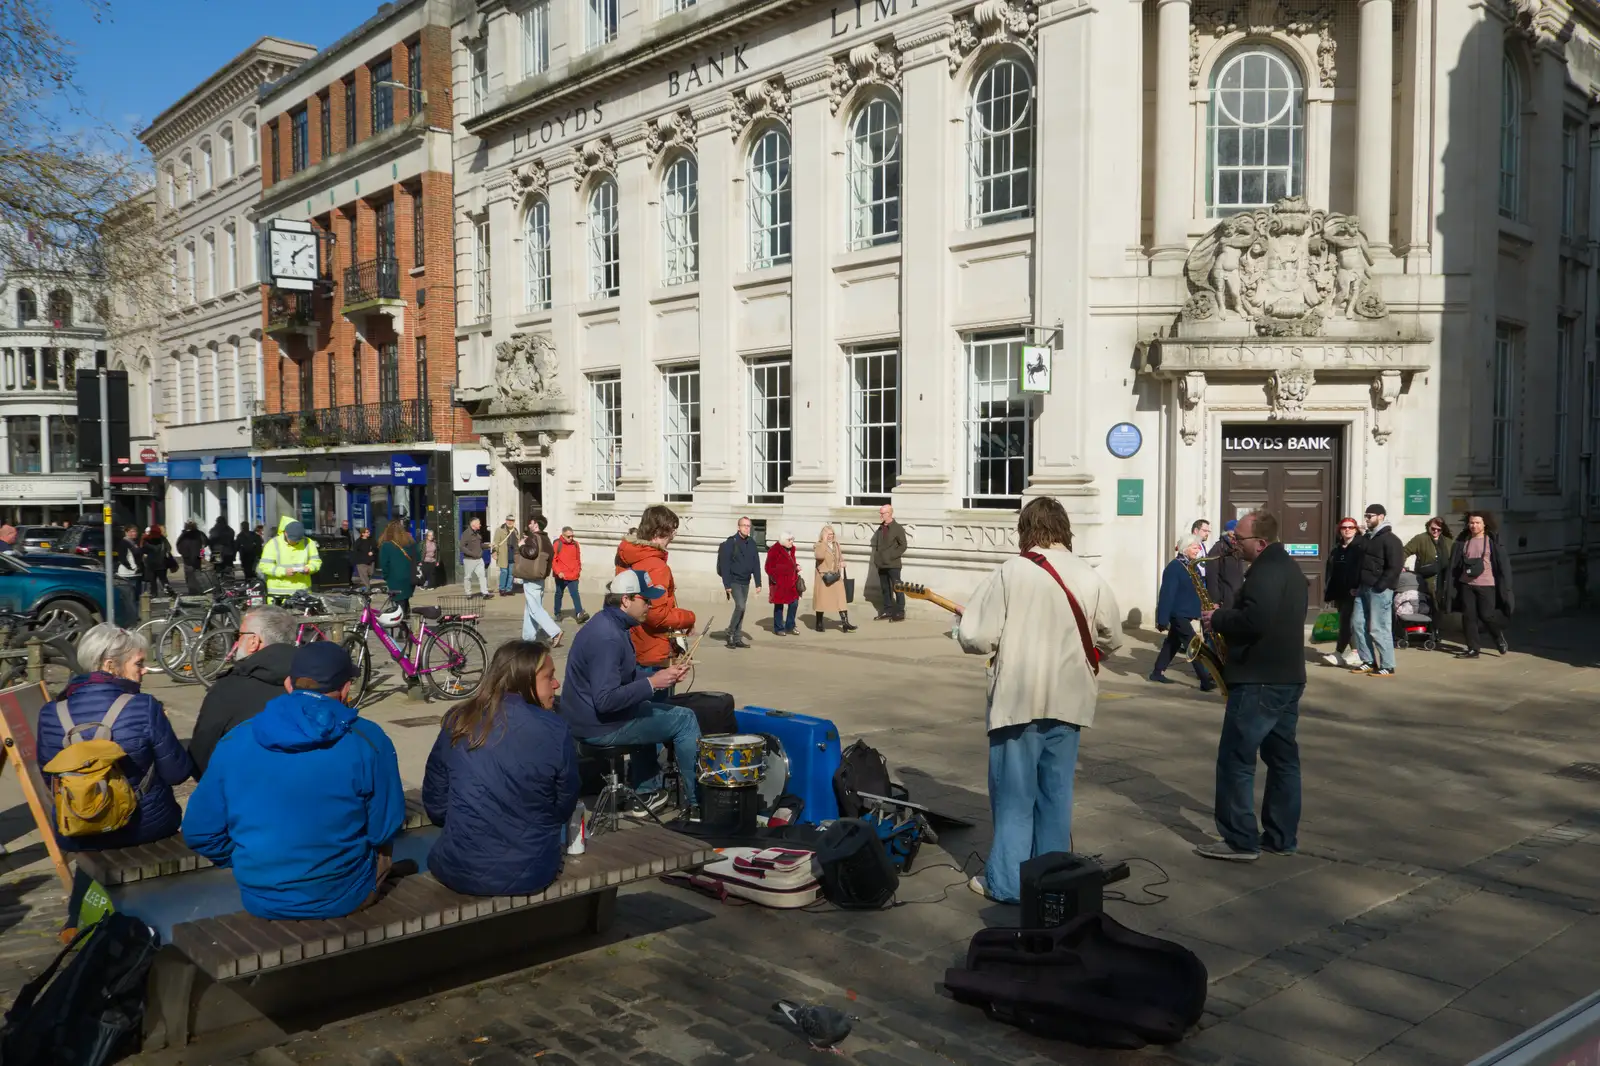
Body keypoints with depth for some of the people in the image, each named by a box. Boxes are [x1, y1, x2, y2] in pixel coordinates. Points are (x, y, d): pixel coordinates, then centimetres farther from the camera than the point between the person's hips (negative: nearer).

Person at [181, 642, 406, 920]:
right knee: (380, 848, 28)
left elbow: (198, 833, -1)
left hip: (260, 900, 3)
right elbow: (384, 831, -9)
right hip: (342, 899, -3)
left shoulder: (234, 741, -6)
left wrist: (249, 863, 15)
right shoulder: (368, 740, -15)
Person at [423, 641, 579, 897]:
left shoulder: (457, 721, -5)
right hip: (529, 875, -2)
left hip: (458, 871, 2)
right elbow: (563, 810, 0)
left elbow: (435, 806, 4)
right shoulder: (556, 730, -13)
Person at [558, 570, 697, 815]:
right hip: (599, 726, -10)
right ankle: (697, 802, 5)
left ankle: (645, 792, 37)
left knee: (653, 711, 33)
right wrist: (652, 684, -24)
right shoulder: (607, 638, -26)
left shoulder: (609, 624, 6)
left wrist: (661, 675, 2)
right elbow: (606, 700, -31)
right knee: (684, 719, -3)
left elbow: (629, 673, 18)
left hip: (587, 716, 10)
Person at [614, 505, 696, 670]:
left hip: (630, 647, 9)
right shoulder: (656, 567, -25)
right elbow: (657, 614, -27)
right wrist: (689, 618, -12)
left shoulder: (625, 557, 3)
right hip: (653, 654, -9)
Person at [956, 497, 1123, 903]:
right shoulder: (1091, 576, 0)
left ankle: (1007, 881, 10)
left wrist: (1000, 640, 8)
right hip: (1067, 699, 4)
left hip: (1018, 698, -4)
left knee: (1014, 793, 6)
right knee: (1056, 793, 15)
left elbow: (975, 637, -14)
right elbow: (1112, 639, 10)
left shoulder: (1010, 571, -11)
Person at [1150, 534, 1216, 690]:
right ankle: (1205, 680, -12)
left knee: (1173, 643, 16)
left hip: (1185, 613, 9)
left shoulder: (1191, 566, 10)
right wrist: (1163, 619, -23)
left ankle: (1157, 672, 26)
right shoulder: (1174, 567, -18)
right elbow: (1167, 594, -21)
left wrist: (1197, 611, 14)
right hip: (1178, 613, -9)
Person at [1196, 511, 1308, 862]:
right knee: (1282, 757, 13)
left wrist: (1218, 619, -13)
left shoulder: (1265, 571, -18)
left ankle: (1240, 841, -2)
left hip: (1259, 680, -11)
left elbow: (1253, 621, -30)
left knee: (1235, 759, -4)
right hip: (1287, 676, 11)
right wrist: (1227, 617, 11)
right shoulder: (1289, 566, 16)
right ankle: (1282, 837, 19)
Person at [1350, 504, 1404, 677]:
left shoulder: (1390, 539, -10)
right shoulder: (1366, 537, 16)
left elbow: (1394, 567, -16)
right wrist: (1356, 585, 15)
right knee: (1357, 624, 10)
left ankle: (1387, 667, 0)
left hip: (1380, 590, -9)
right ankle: (1368, 661, 19)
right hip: (1363, 588, 9)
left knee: (1379, 629, -7)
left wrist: (1379, 587, -19)